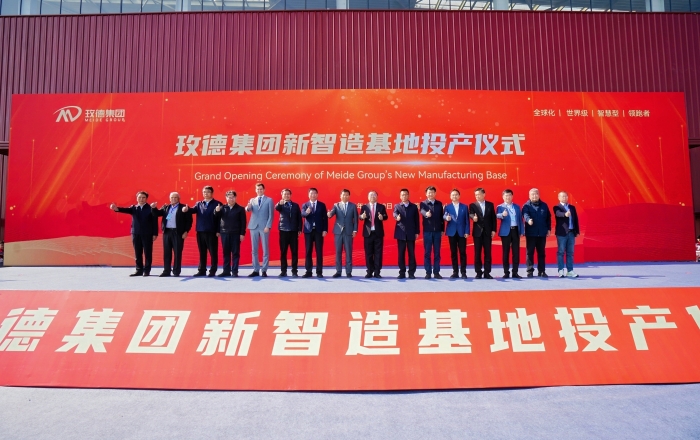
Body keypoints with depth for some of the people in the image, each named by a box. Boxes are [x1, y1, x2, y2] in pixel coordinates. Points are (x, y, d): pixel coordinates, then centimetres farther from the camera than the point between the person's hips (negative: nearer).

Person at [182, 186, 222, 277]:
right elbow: (193, 210, -3)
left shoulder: (217, 204, 0)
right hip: (200, 232, 5)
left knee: (213, 253, 1)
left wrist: (218, 231, -12)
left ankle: (213, 271, 8)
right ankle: (202, 271, 17)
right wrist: (187, 209, -26)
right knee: (202, 253, 10)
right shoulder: (199, 204, 15)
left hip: (212, 232, -5)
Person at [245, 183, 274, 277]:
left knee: (265, 250, -1)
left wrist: (268, 226, -12)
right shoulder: (252, 200, 15)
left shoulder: (269, 200, 5)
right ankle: (256, 270, 11)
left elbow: (271, 215, -1)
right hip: (253, 227, 3)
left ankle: (264, 270, 5)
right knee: (254, 250, 5)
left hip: (264, 227, -3)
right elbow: (249, 209, -3)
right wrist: (248, 207, -27)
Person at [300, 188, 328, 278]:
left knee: (319, 252, -1)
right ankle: (308, 271, 7)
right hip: (308, 230, 1)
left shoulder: (322, 205, 7)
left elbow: (325, 218, 4)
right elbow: (302, 214, -12)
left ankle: (319, 272, 4)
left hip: (319, 230, -1)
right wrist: (306, 212, -36)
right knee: (308, 251, 2)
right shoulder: (305, 205, 7)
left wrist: (325, 230, -5)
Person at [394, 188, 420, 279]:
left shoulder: (414, 207, 9)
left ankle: (411, 273, 7)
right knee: (401, 254, 2)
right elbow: (395, 214, -13)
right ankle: (402, 272, 8)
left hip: (411, 233, 0)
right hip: (401, 233, 0)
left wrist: (417, 232, 2)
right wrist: (397, 217, -37)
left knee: (411, 253, 2)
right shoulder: (397, 206, 7)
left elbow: (416, 220, 8)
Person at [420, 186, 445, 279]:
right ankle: (428, 272, 7)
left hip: (437, 231, 3)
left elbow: (441, 217, 10)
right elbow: (422, 211, -22)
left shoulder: (439, 203, 10)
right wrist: (426, 214, -45)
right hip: (427, 231, -2)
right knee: (427, 253, 1)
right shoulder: (423, 203, 0)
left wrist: (442, 230, 6)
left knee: (437, 253, 5)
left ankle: (436, 272, 11)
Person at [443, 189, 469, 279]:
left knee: (463, 252, -1)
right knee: (453, 253, 3)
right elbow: (445, 216, -8)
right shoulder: (447, 207, 7)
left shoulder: (464, 207, 8)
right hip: (452, 232, 1)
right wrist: (446, 218, -32)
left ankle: (463, 272, 6)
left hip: (462, 232, 0)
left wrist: (467, 232, -4)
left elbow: (467, 220, 4)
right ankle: (455, 272, 9)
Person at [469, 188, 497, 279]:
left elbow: (493, 218, 8)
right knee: (477, 253, 1)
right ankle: (478, 273, 8)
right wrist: (474, 217, -38)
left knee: (487, 253, 3)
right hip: (477, 232, -1)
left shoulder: (490, 205, 9)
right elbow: (471, 214, -14)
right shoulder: (473, 205, 4)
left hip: (488, 232, 1)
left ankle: (487, 273, 8)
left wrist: (493, 230, 0)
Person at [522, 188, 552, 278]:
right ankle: (530, 271, 7)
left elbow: (548, 217, 12)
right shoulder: (526, 205, -1)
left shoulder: (544, 205, 11)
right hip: (530, 233, -3)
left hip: (542, 233, 3)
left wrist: (549, 229, 6)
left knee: (541, 253, 8)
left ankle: (541, 271, 15)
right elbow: (525, 214, -20)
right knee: (530, 252, 1)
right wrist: (528, 220, -41)